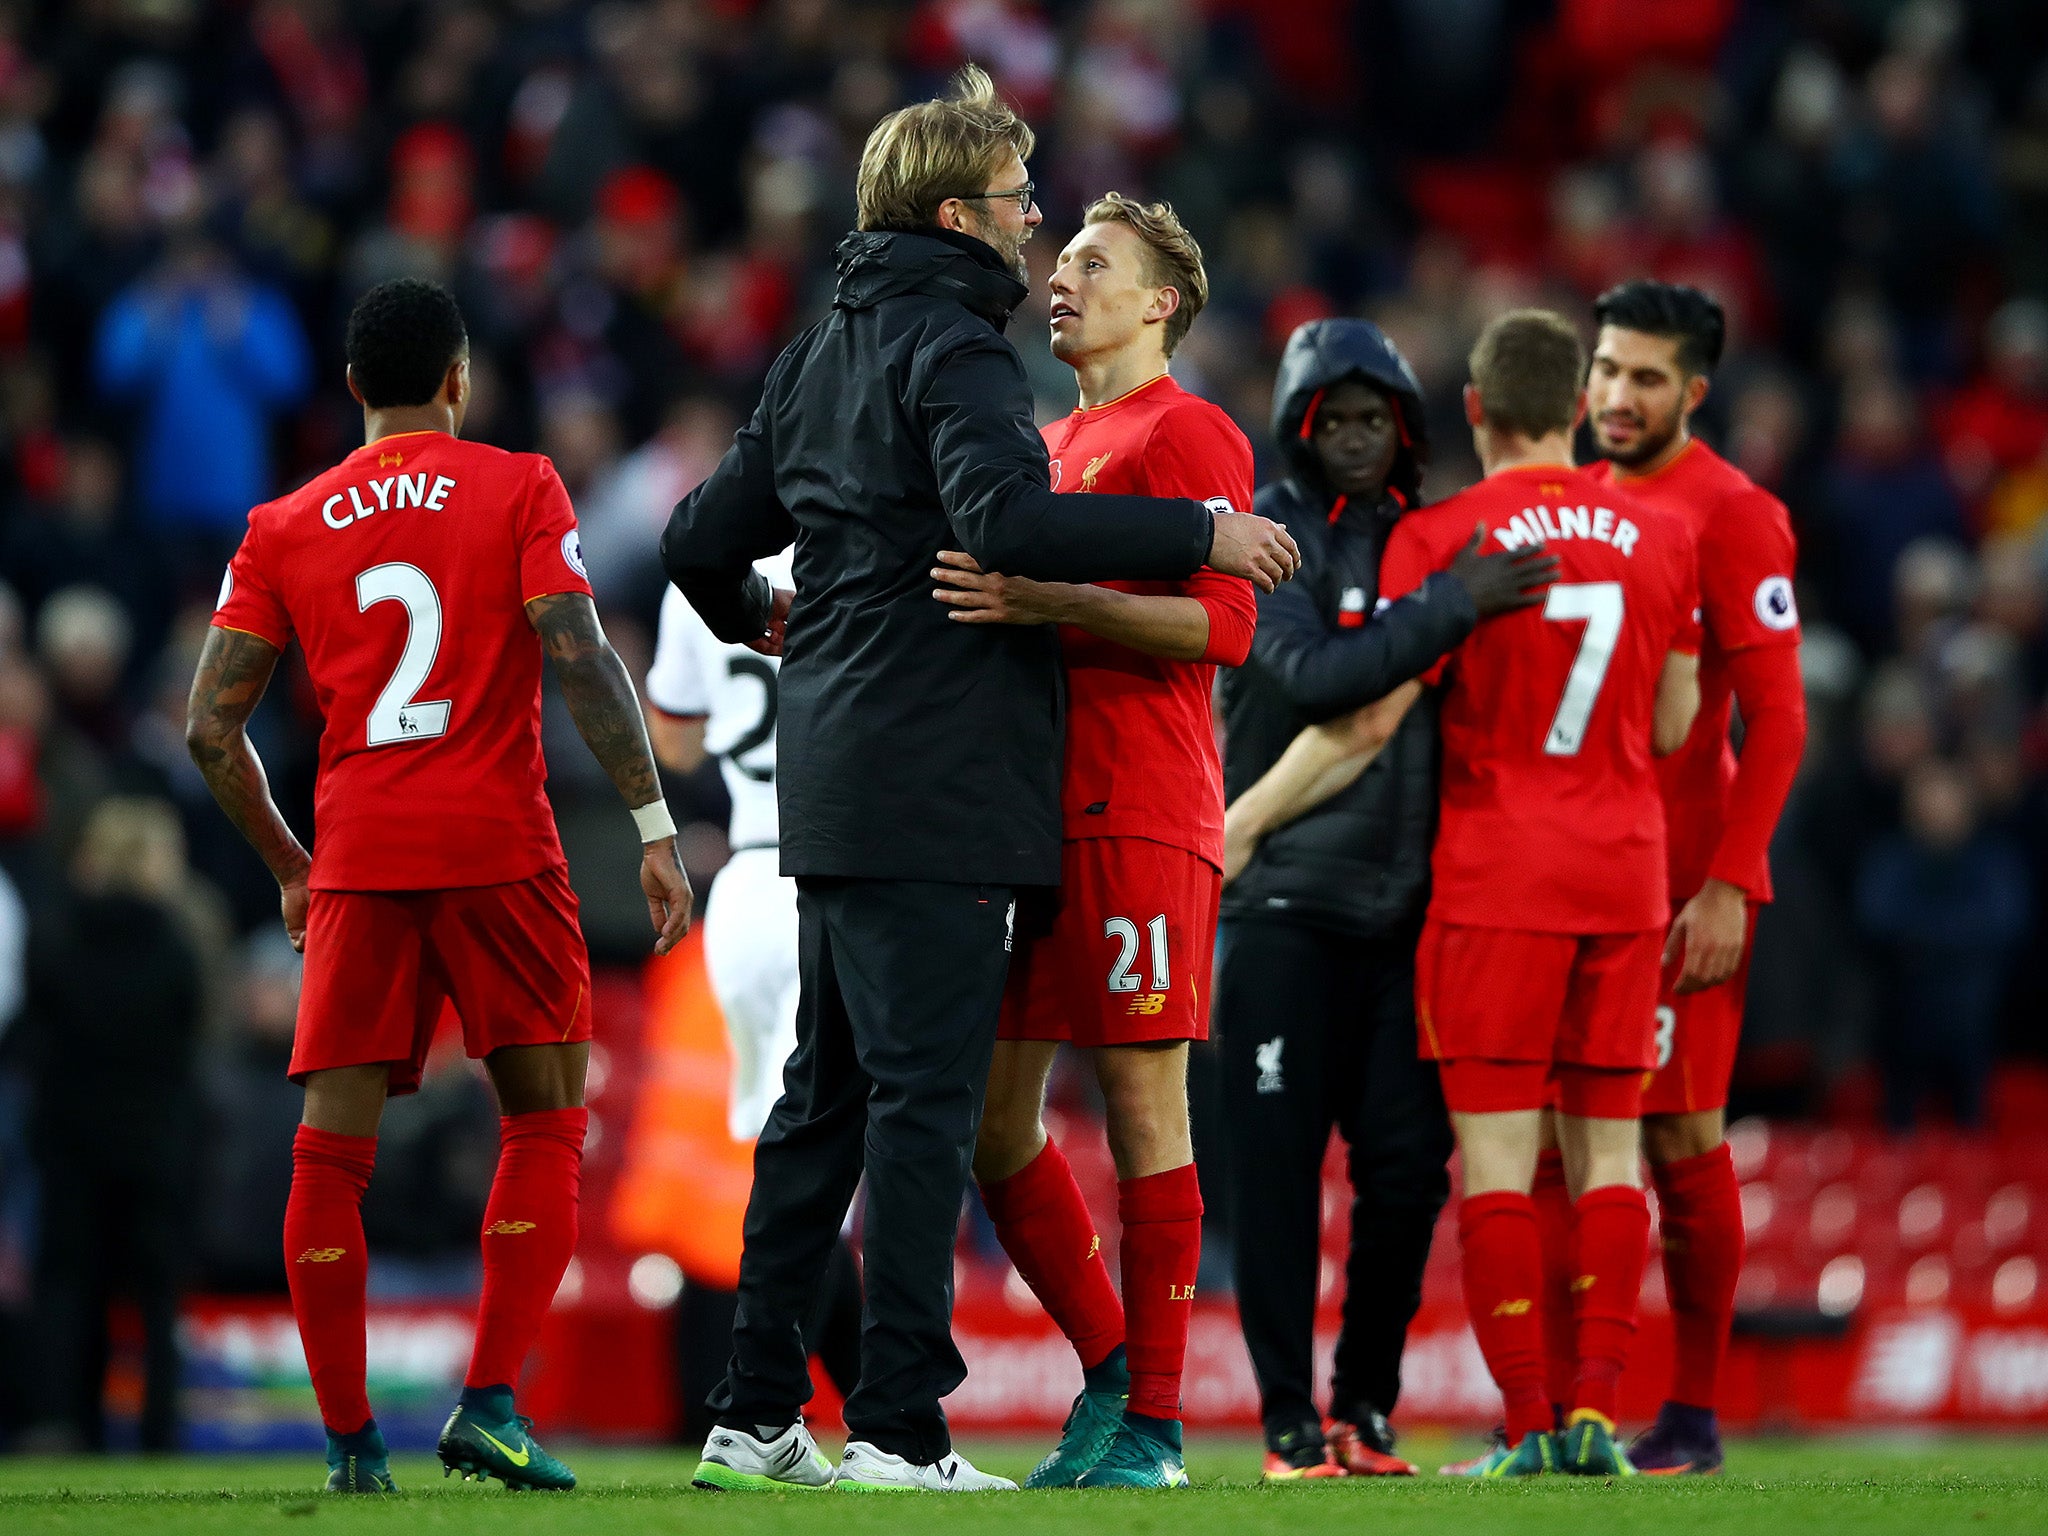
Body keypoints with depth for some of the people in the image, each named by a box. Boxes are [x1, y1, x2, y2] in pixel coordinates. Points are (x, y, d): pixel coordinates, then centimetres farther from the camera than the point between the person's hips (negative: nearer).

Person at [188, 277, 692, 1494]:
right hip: (499, 847, -2)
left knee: (333, 1146, 4)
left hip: (356, 862, 2)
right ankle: (492, 1406, -6)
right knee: (545, 1120, 7)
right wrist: (657, 826, -7)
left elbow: (211, 727, 8)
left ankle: (350, 1439, 1)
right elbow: (581, 660, -9)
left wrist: (290, 867, 21)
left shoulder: (285, 529, 11)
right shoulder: (517, 490, 3)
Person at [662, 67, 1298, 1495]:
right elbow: (1002, 518, -28)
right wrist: (1198, 534, -22)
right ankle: (898, 1429, -10)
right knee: (927, 1097, -8)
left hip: (838, 783, 9)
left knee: (828, 1095, 14)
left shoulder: (820, 355, 17)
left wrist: (755, 614, 44)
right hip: (938, 782, -9)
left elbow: (705, 539, 22)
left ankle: (759, 1411, 15)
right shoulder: (949, 348, -11)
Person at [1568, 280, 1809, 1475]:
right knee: (1549, 1139, 2)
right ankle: (1555, 1407, 6)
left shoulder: (1730, 514, -7)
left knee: (1683, 1138, -2)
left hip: (1684, 879, -6)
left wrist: (1728, 885, -17)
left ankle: (1696, 1412, 5)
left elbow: (1777, 722, -11)